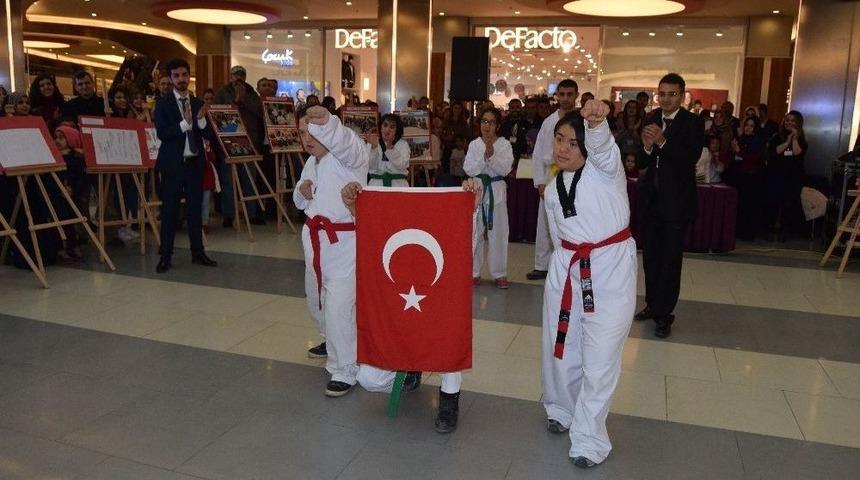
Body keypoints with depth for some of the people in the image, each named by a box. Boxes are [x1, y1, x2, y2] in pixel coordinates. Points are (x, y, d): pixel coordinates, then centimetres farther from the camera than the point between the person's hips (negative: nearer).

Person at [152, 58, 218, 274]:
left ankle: (198, 252, 19)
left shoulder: (198, 103, 9)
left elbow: (208, 134, 5)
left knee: (195, 209, 10)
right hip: (173, 163, -4)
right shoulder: (163, 103, -2)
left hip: (195, 162, 4)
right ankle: (166, 256, 10)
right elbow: (161, 133, -13)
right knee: (169, 210, 2)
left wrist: (201, 120, -13)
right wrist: (184, 123, -23)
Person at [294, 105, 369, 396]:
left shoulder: (349, 154, -13)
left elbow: (345, 140, -39)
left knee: (339, 307, -11)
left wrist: (324, 121, -58)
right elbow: (302, 203, 22)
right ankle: (333, 341, 53)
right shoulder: (312, 163, 13)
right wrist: (303, 192, -2)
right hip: (315, 238, 9)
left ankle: (345, 371, 6)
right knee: (317, 298, 25)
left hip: (344, 241, -9)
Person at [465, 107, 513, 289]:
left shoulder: (505, 144, 0)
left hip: (497, 190, -1)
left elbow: (505, 170, -9)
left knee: (498, 232, 1)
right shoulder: (474, 144, 5)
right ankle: (474, 272, 17)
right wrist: (484, 156, -17)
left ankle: (499, 274, 12)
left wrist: (493, 155, -23)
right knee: (474, 231, 4)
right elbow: (468, 169, -4)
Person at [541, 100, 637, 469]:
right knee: (560, 347, 14)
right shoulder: (553, 190, 10)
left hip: (610, 267, -5)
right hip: (567, 268, 5)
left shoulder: (604, 167, -7)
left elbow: (602, 145, -31)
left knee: (600, 357, -2)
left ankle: (589, 438, 12)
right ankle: (562, 410, 41)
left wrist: (597, 122, -52)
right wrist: (570, 265, 15)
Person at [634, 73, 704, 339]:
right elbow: (641, 163, 1)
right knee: (650, 255, 14)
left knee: (670, 259, -2)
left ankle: (664, 314, 6)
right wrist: (646, 147, -20)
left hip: (676, 200, -5)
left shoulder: (693, 123, -8)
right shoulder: (651, 120, 4)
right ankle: (652, 304, 29)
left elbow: (691, 159, -20)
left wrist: (663, 141, -31)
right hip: (651, 197, 5)